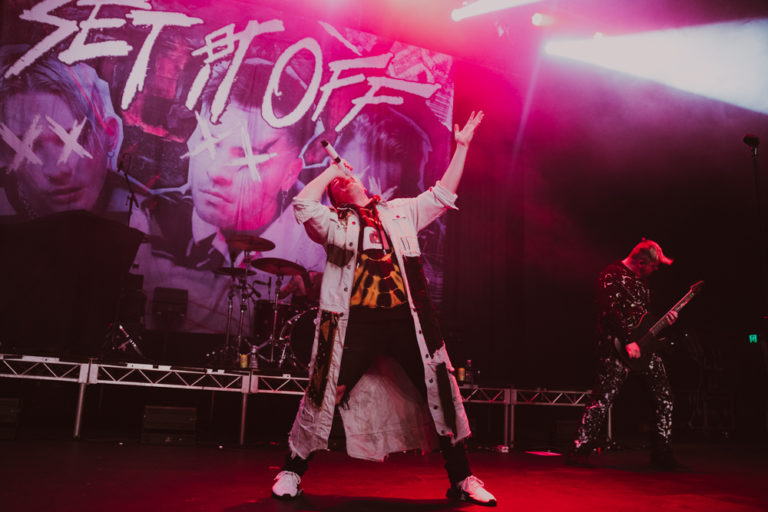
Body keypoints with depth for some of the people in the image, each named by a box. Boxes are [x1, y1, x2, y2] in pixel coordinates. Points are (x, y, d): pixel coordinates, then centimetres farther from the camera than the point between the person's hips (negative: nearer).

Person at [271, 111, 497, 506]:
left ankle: (462, 480, 17)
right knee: (323, 395, -2)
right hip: (355, 321, -2)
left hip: (407, 319, 3)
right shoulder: (334, 222, 11)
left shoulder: (401, 212, 20)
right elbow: (303, 204, -6)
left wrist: (461, 147, 18)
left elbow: (443, 194, 21)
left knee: (441, 394, 3)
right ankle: (291, 472, 17)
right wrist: (330, 170, 8)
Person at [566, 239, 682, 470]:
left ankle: (661, 453, 17)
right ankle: (580, 450, -2)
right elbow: (611, 310, -18)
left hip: (644, 345, 9)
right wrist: (628, 341, -23)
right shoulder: (612, 274, -8)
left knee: (664, 396, 6)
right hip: (617, 346, -9)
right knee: (604, 397, -10)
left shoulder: (641, 279, 20)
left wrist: (664, 318, 9)